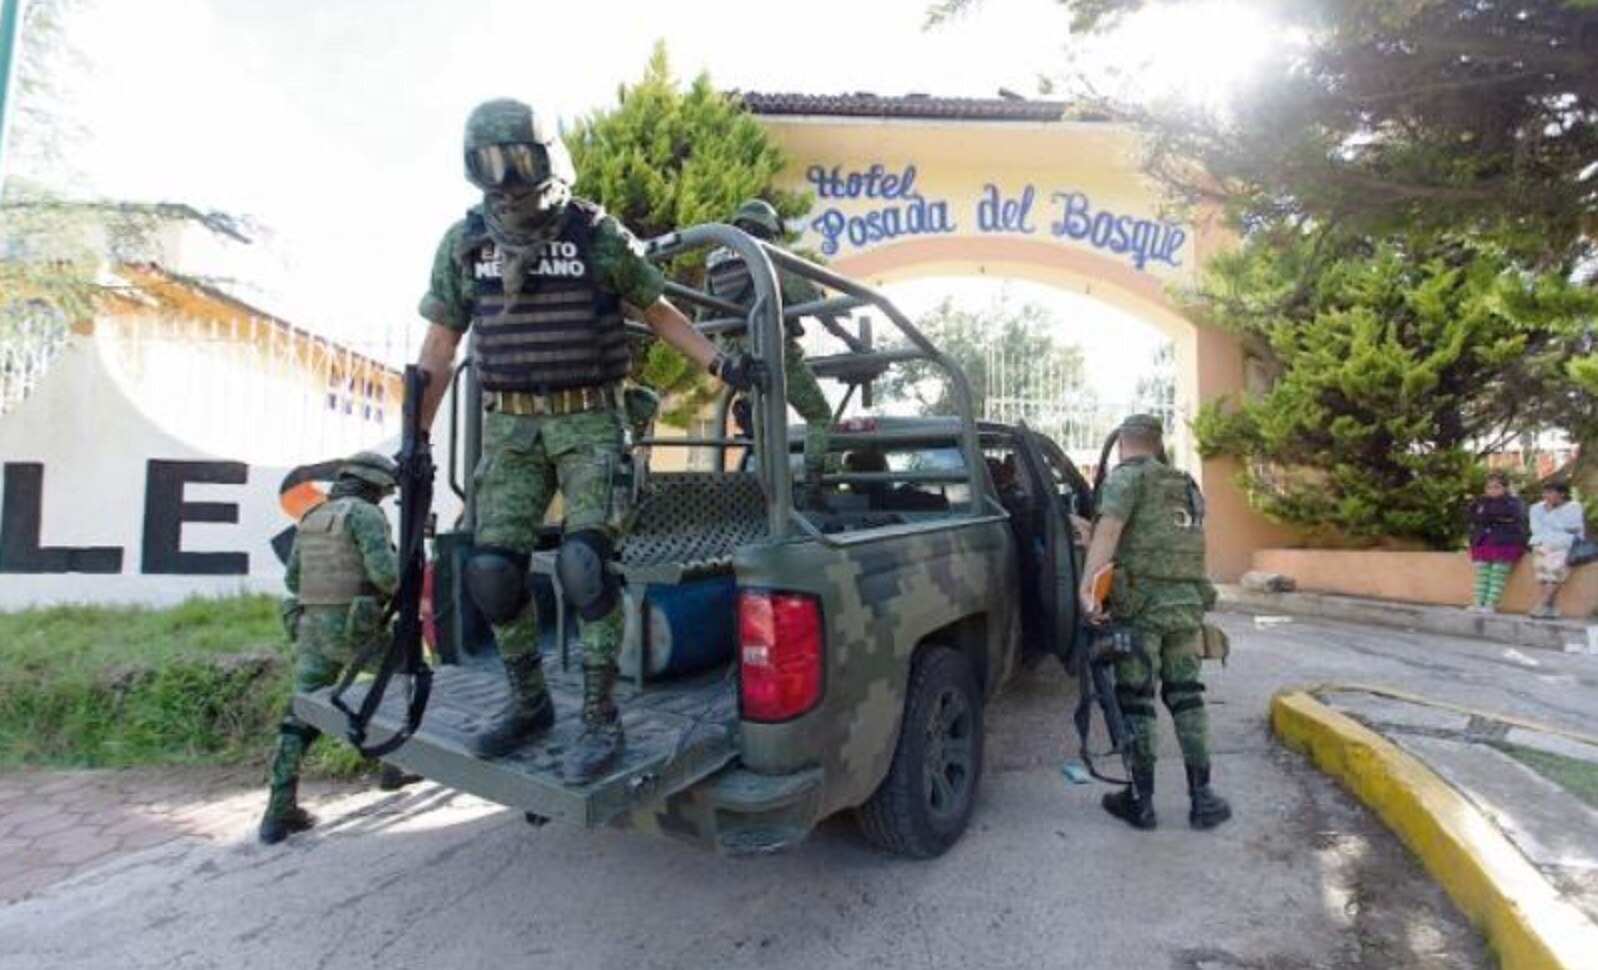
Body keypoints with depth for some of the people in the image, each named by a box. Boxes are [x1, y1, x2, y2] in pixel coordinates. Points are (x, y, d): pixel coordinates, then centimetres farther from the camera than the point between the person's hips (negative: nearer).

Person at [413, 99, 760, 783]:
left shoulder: (598, 234, -1)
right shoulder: (464, 243, 7)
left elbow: (658, 312, 6)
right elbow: (439, 346, 11)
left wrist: (720, 363, -7)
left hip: (588, 422, -4)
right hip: (510, 426, 4)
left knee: (584, 562, -17)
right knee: (491, 568, -1)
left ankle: (601, 718, -3)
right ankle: (528, 703, 19)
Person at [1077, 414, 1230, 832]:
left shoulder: (1127, 476, -3)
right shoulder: (1186, 485, 19)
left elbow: (1108, 529, -19)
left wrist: (1087, 584, -28)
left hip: (1142, 602, -6)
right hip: (1188, 602, 6)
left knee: (1135, 700, 3)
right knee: (1186, 696, 15)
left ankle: (1141, 800, 11)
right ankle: (1203, 798, 18)